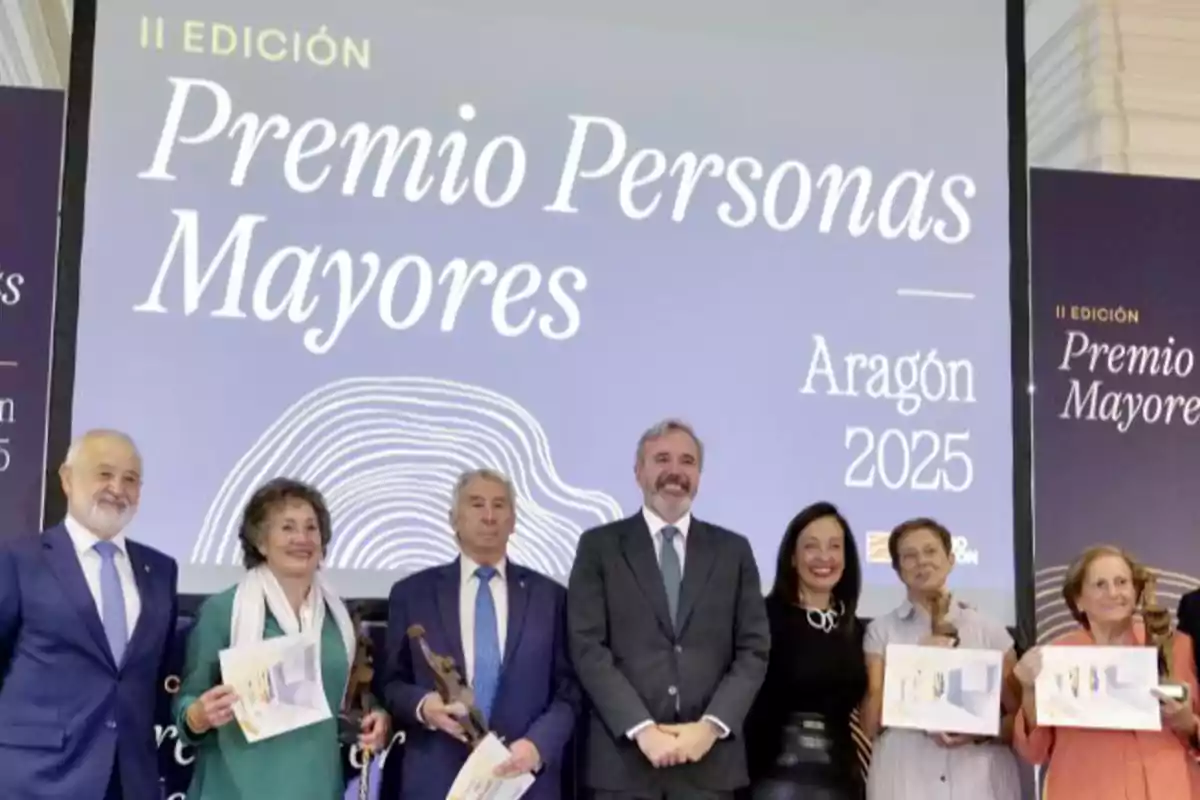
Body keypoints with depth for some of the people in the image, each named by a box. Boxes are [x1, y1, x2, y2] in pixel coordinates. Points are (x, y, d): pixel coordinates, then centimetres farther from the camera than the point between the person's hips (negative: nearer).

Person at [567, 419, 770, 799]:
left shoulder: (733, 550, 11)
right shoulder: (599, 546, 5)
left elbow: (754, 649, 6)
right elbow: (588, 647, -3)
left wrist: (711, 725, -8)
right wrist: (642, 729, -13)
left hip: (710, 758, 2)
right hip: (623, 757, -1)